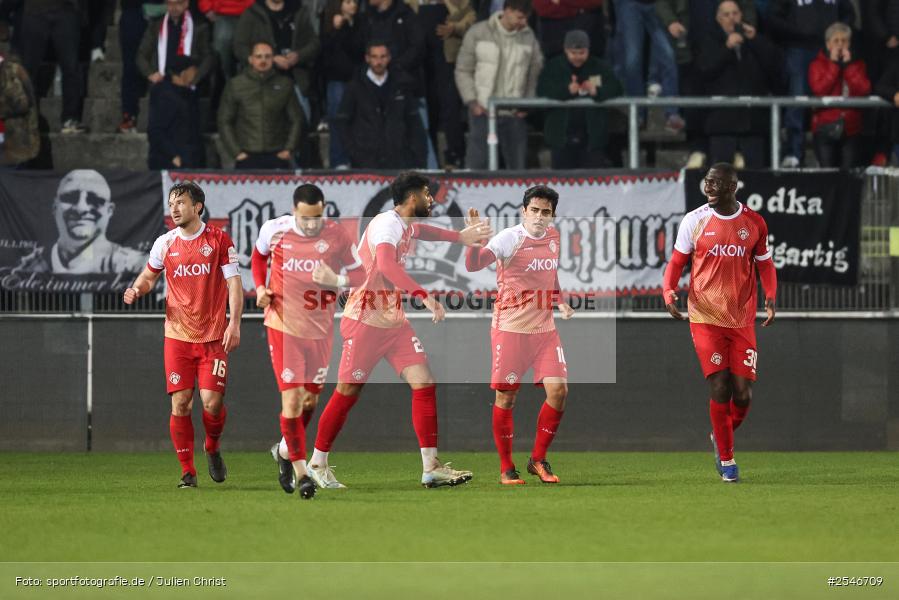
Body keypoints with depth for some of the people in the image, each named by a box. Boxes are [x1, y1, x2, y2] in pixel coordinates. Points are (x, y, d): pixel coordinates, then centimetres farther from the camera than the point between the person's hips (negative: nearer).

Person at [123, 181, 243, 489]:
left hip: (213, 336, -2)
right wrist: (137, 289, -2)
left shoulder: (218, 239, -2)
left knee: (212, 401, -9)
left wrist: (234, 324, -12)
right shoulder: (165, 243, 5)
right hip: (177, 336, 2)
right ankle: (187, 471, 5)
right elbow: (149, 275, 21)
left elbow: (234, 283, -2)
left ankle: (213, 447, 23)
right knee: (180, 403, -5)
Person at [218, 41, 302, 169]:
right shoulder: (235, 85, 5)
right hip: (247, 157, 0)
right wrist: (236, 152, -1)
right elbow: (224, 122, 6)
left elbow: (295, 120, 11)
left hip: (277, 156, 1)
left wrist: (288, 149, 1)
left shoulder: (284, 84, 7)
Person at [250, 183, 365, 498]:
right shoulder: (275, 230, -9)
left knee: (310, 399, 13)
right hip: (283, 326, -2)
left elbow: (359, 274, -2)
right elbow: (259, 254, 14)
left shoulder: (337, 236, -9)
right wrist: (260, 288, -1)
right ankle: (300, 472, -3)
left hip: (320, 329, 2)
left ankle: (285, 451, 40)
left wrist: (336, 280, -22)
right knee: (292, 398, -11)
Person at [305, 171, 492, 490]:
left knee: (424, 384, -3)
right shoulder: (387, 224, -18)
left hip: (394, 320, 9)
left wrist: (459, 237, 34)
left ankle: (431, 467, -4)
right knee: (348, 392, 0)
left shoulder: (406, 225, 12)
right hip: (365, 320, -9)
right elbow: (386, 265, -37)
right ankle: (317, 463, 14)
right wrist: (424, 296, -43)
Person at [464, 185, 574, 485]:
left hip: (545, 328, 5)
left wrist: (560, 300, 13)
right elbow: (473, 265, -28)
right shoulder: (509, 238, -14)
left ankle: (538, 460, 10)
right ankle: (506, 468, 11)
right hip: (510, 328, -5)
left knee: (558, 390, -5)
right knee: (506, 396, -1)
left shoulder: (553, 236, 7)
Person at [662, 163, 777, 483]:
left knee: (742, 393, -2)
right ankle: (726, 458, 4)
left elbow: (765, 264, 11)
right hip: (706, 317, -2)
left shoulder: (754, 222, 3)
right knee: (719, 388, -9)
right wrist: (669, 293, -13)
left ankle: (722, 437, 29)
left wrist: (770, 298, -6)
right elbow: (676, 262, 5)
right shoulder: (694, 221, -1)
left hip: (742, 321, 2)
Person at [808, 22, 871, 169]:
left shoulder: (857, 63, 11)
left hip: (851, 128, 2)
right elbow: (819, 89, -12)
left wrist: (848, 64, -6)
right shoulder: (817, 64, 6)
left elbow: (864, 89, -6)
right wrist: (834, 64, -9)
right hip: (825, 128, -2)